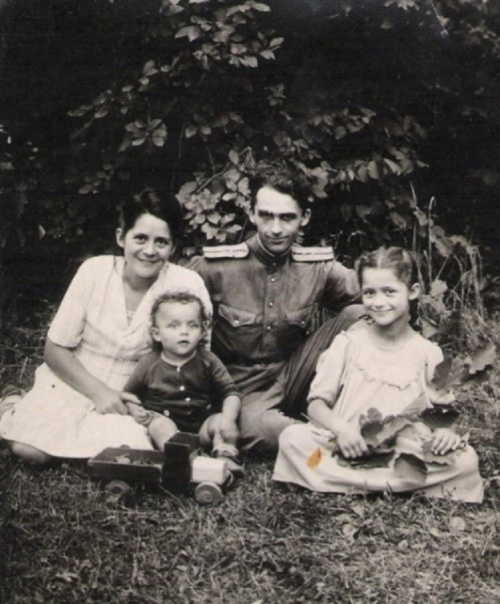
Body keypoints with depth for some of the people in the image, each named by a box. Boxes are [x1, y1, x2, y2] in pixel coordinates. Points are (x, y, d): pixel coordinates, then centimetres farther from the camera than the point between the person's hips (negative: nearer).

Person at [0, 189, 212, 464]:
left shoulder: (187, 285, -13)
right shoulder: (95, 272, -10)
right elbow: (56, 349, -4)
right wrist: (98, 392, -16)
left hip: (128, 399, 0)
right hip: (72, 380, 0)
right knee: (29, 449, -22)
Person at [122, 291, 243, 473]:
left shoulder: (207, 361, -1)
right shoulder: (149, 364, -1)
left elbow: (230, 392, -4)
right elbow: (129, 393, 11)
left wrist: (228, 418, -22)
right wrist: (135, 410, -11)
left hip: (201, 423, 1)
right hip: (163, 418, -1)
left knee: (223, 423, -24)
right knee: (161, 426, -33)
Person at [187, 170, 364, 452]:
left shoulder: (319, 267, -2)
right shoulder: (216, 265, -11)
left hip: (293, 378, 4)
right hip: (241, 386, -3)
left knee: (358, 315, -15)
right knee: (258, 429, -40)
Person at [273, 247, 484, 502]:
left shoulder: (427, 354, 6)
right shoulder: (348, 344, 4)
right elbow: (316, 404, 1)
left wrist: (445, 432, -14)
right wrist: (340, 428, -20)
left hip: (406, 455, 0)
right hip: (344, 448, 0)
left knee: (465, 460, -24)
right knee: (292, 438, -26)